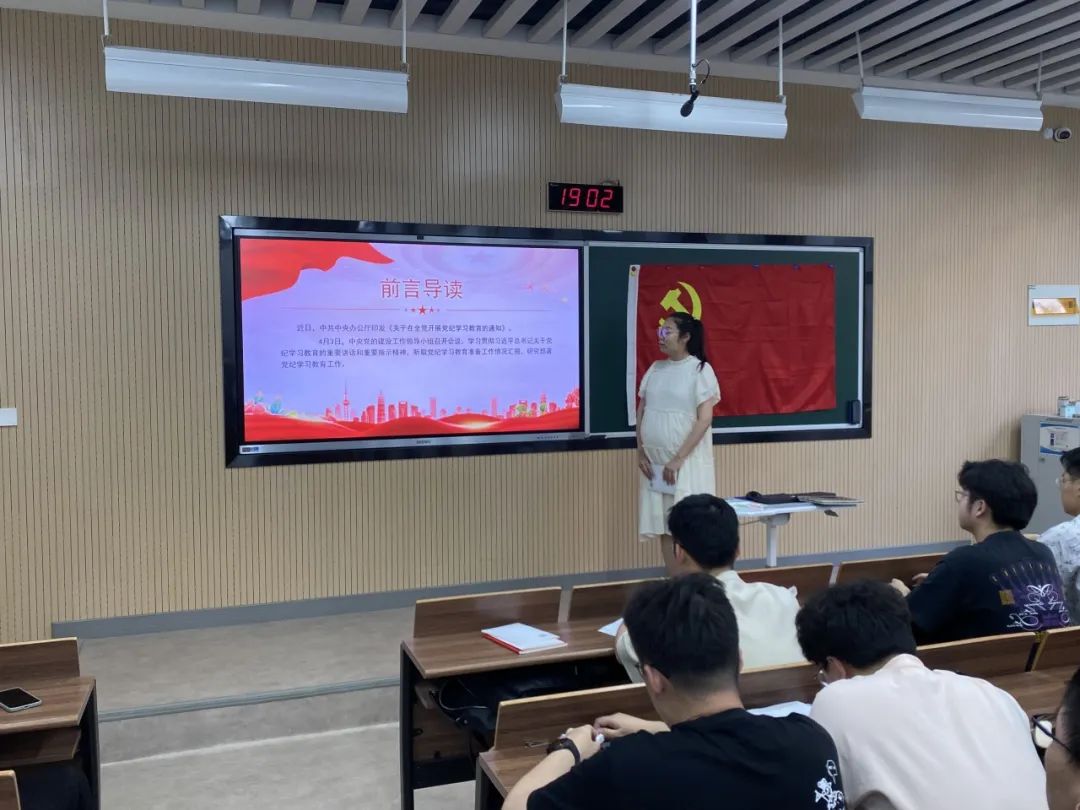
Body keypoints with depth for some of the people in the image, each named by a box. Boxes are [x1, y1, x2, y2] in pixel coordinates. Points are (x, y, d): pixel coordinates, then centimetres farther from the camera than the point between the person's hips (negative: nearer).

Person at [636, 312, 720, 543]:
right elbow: (641, 412, 13)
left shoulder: (700, 369, -6)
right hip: (655, 461, 5)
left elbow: (704, 419, -12)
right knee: (662, 524, 8)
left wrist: (678, 459, -15)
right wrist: (640, 452, 4)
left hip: (687, 461, -5)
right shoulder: (656, 368, 10)